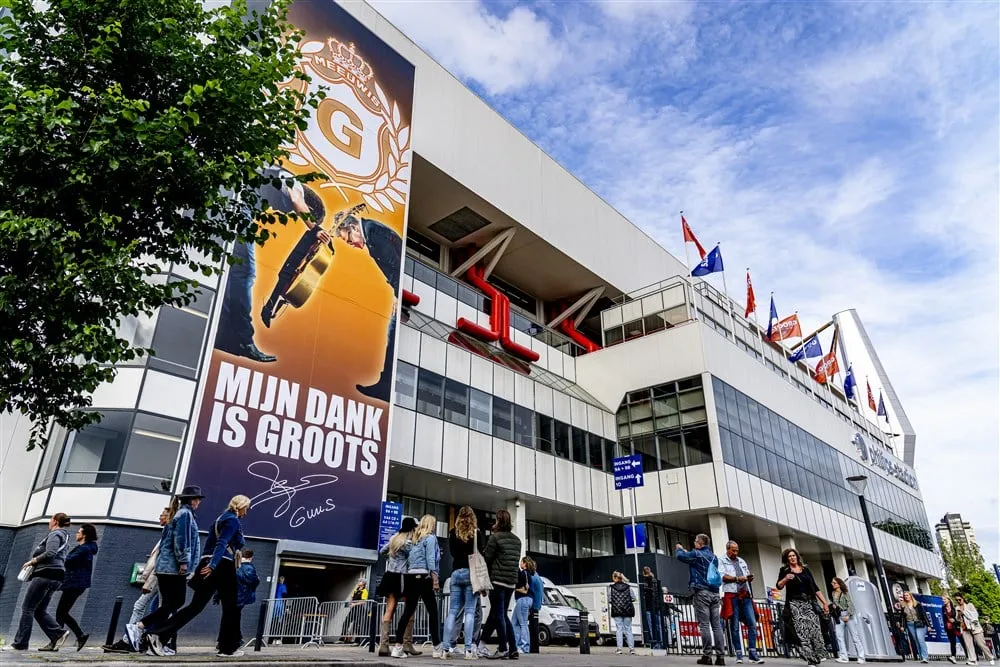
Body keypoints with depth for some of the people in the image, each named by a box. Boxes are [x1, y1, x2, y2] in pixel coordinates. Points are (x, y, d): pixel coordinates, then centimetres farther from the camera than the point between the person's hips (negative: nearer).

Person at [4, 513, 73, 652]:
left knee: (27, 608, -3)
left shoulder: (55, 534, -6)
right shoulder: (65, 536, 23)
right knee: (40, 610, 11)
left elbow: (50, 553, -21)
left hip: (46, 574, -10)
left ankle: (20, 643, -1)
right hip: (56, 578, 10)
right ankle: (57, 635, -1)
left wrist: (32, 561, -9)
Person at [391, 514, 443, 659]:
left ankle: (398, 646, 0)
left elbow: (408, 559, 14)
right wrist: (435, 580, -11)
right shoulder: (430, 538, -1)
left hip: (410, 576, 7)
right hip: (423, 577, -7)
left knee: (408, 611, 5)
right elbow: (431, 560, -10)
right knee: (433, 611, 1)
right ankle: (437, 648, 5)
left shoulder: (414, 538, 19)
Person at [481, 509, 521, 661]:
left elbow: (486, 558, -8)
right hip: (511, 581, 7)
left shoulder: (495, 537, -7)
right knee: (502, 614, 14)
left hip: (498, 579, -7)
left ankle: (503, 649, -2)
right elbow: (516, 560, 15)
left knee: (498, 614, -1)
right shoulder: (517, 540, 14)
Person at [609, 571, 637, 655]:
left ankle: (619, 648, -3)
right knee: (628, 629, 8)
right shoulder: (628, 587, 3)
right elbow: (633, 598, 2)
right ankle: (631, 648, 5)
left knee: (619, 629, 2)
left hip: (617, 611, -2)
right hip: (627, 610, 2)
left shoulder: (611, 587, -2)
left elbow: (609, 600, -3)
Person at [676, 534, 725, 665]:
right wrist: (687, 552, 32)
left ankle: (707, 655, -9)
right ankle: (720, 655, -1)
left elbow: (680, 556, 3)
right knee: (717, 625, 3)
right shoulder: (714, 556, 17)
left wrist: (679, 549, 25)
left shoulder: (696, 554, -4)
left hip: (702, 592, -6)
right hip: (715, 593, 6)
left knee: (704, 624, -6)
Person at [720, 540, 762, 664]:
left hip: (745, 596, 5)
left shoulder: (742, 561, 24)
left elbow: (747, 577, 25)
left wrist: (750, 578, 3)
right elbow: (723, 577, -7)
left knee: (752, 624, -4)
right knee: (735, 626, -1)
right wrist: (737, 579, -15)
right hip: (732, 596, -5)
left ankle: (753, 654, -1)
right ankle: (739, 655, 5)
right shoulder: (722, 561, 4)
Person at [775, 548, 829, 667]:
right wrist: (785, 579, -18)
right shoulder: (785, 570, 9)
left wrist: (824, 602, 9)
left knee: (814, 628, -12)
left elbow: (815, 587, 16)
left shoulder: (805, 569, 17)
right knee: (802, 631, -12)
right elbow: (779, 586, 0)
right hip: (795, 604, -3)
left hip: (809, 602, 3)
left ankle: (819, 655, -4)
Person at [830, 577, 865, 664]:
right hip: (839, 617, 4)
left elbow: (850, 605, -7)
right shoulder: (833, 594, 11)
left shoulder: (845, 593, -2)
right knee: (839, 636, -8)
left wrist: (848, 615, -15)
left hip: (848, 615, -4)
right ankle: (844, 657, -8)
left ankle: (861, 657, 2)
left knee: (855, 636, -2)